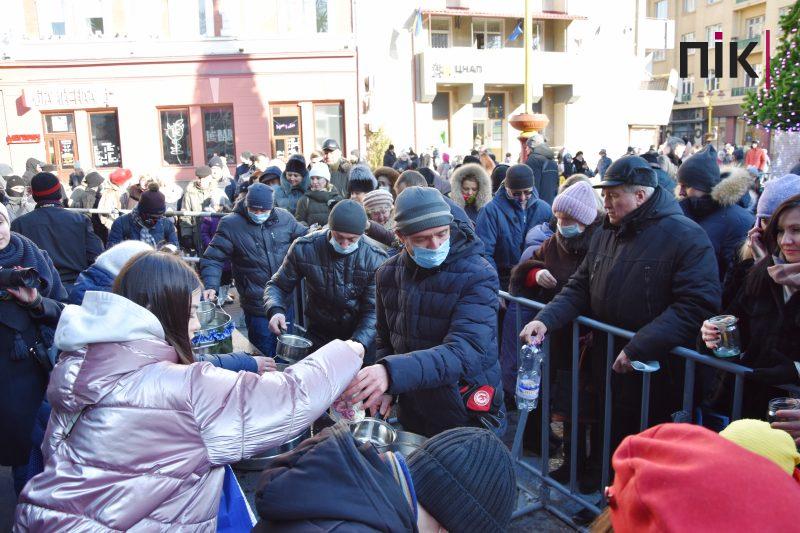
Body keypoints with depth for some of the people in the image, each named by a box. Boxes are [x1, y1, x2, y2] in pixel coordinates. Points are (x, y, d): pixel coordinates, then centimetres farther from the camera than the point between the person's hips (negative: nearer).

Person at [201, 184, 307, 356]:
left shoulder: (284, 218, 0)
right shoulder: (230, 224, -9)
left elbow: (305, 236, 16)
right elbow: (213, 259, -10)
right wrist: (211, 286, -25)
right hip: (258, 308, -3)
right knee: (266, 356, 5)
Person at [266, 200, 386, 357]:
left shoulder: (375, 258, -18)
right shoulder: (304, 249, -16)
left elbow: (373, 310, -18)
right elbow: (278, 286, -5)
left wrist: (359, 343, -35)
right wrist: (275, 311, -26)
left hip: (360, 337, 0)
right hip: (317, 337, 1)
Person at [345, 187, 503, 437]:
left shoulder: (478, 276, -21)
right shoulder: (388, 273, -3)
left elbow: (465, 351, -33)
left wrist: (393, 372, -46)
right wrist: (384, 386, -8)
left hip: (467, 418, -5)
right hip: (410, 415, 5)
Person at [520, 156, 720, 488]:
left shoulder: (686, 237, -15)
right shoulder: (607, 233, 8)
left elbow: (697, 306, -25)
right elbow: (580, 287, 10)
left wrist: (639, 347, -30)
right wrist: (546, 319, -8)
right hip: (604, 367, 6)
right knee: (606, 447, 21)